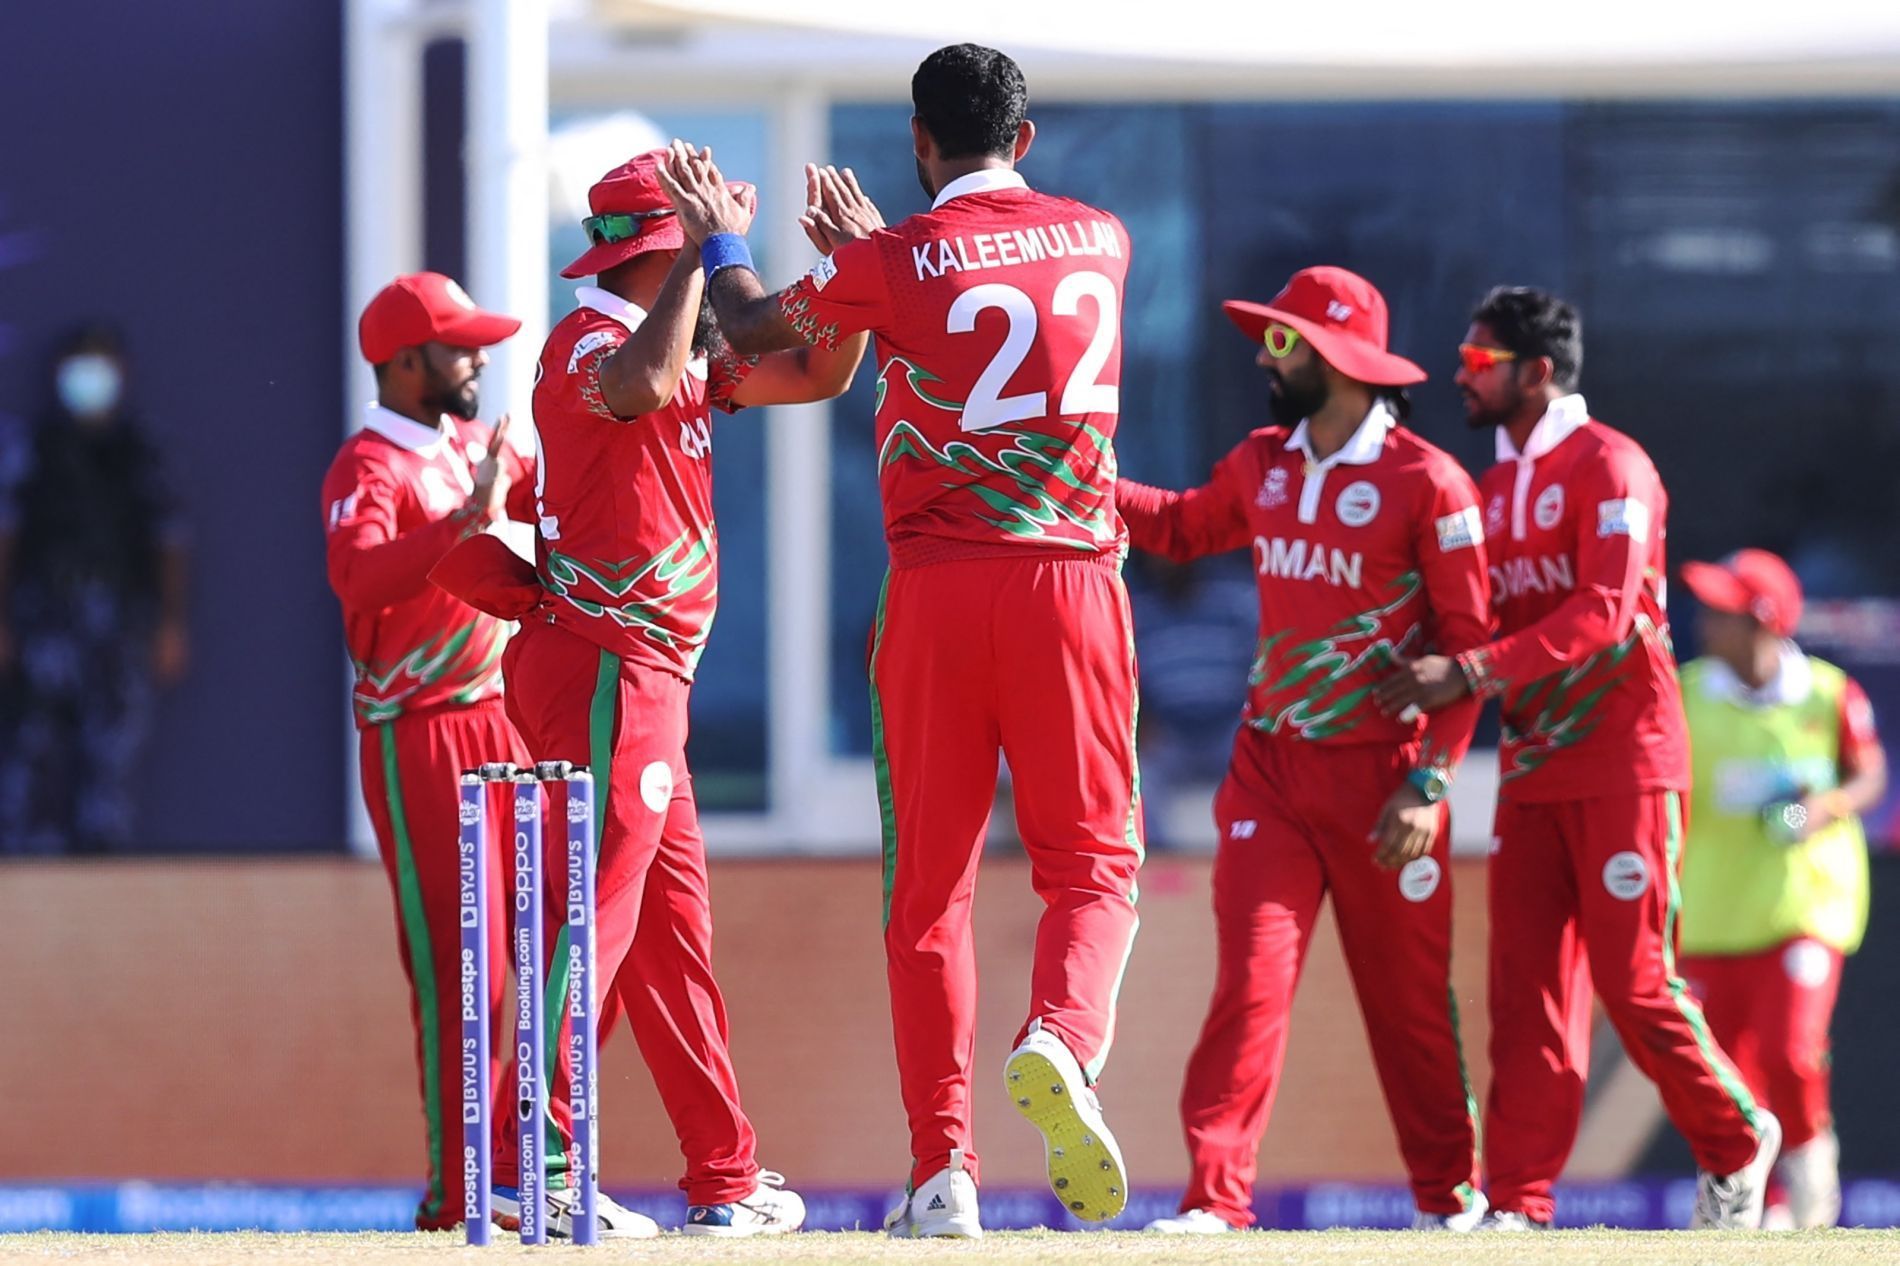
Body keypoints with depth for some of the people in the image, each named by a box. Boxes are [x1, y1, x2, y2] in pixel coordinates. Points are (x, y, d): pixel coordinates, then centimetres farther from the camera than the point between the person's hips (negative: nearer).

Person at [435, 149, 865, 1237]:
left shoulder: (684, 347, 18)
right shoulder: (589, 339, -12)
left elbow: (820, 373, 21)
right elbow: (640, 387, -36)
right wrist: (704, 250, -27)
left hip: (643, 672, 10)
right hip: (606, 663, -10)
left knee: (674, 921, 12)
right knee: (595, 911, -15)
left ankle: (727, 1181, 17)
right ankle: (528, 1161, -20)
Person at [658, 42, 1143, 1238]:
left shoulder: (895, 263, -2)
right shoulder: (1102, 241, 7)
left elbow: (756, 329, 15)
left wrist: (722, 242, 35)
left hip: (936, 591, -1)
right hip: (1073, 581, 1)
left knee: (930, 883, 7)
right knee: (1093, 857, 6)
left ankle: (942, 1170, 1)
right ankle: (1062, 1038, -26)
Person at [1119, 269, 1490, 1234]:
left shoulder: (1427, 484, -10)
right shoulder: (1262, 466, 9)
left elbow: (1468, 645, -10)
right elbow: (1182, 527, 30)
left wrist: (1429, 784, -16)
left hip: (1378, 775, -4)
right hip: (1270, 767, 4)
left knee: (1408, 999, 6)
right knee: (1250, 979, -9)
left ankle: (1450, 1195, 21)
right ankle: (1216, 1197, -12)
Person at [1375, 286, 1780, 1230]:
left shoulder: (1608, 468, -9)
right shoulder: (1493, 489, 16)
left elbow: (1605, 614, -21)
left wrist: (1470, 672, -27)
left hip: (1623, 760, -7)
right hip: (1531, 765, 7)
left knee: (1634, 982, -6)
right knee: (1526, 990, -1)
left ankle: (1736, 1144, 15)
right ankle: (1518, 1205, -4)